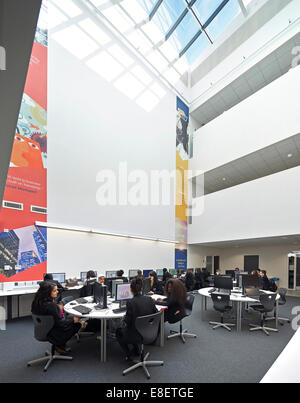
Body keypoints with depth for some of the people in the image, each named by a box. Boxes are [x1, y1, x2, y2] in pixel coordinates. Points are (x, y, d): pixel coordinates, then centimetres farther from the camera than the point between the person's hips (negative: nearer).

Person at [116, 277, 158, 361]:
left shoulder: (130, 302, -22)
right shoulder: (150, 300, -8)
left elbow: (128, 322, -17)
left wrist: (125, 318, 5)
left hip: (137, 336, -5)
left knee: (118, 331, 24)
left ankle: (128, 355, 20)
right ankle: (136, 350, 35)